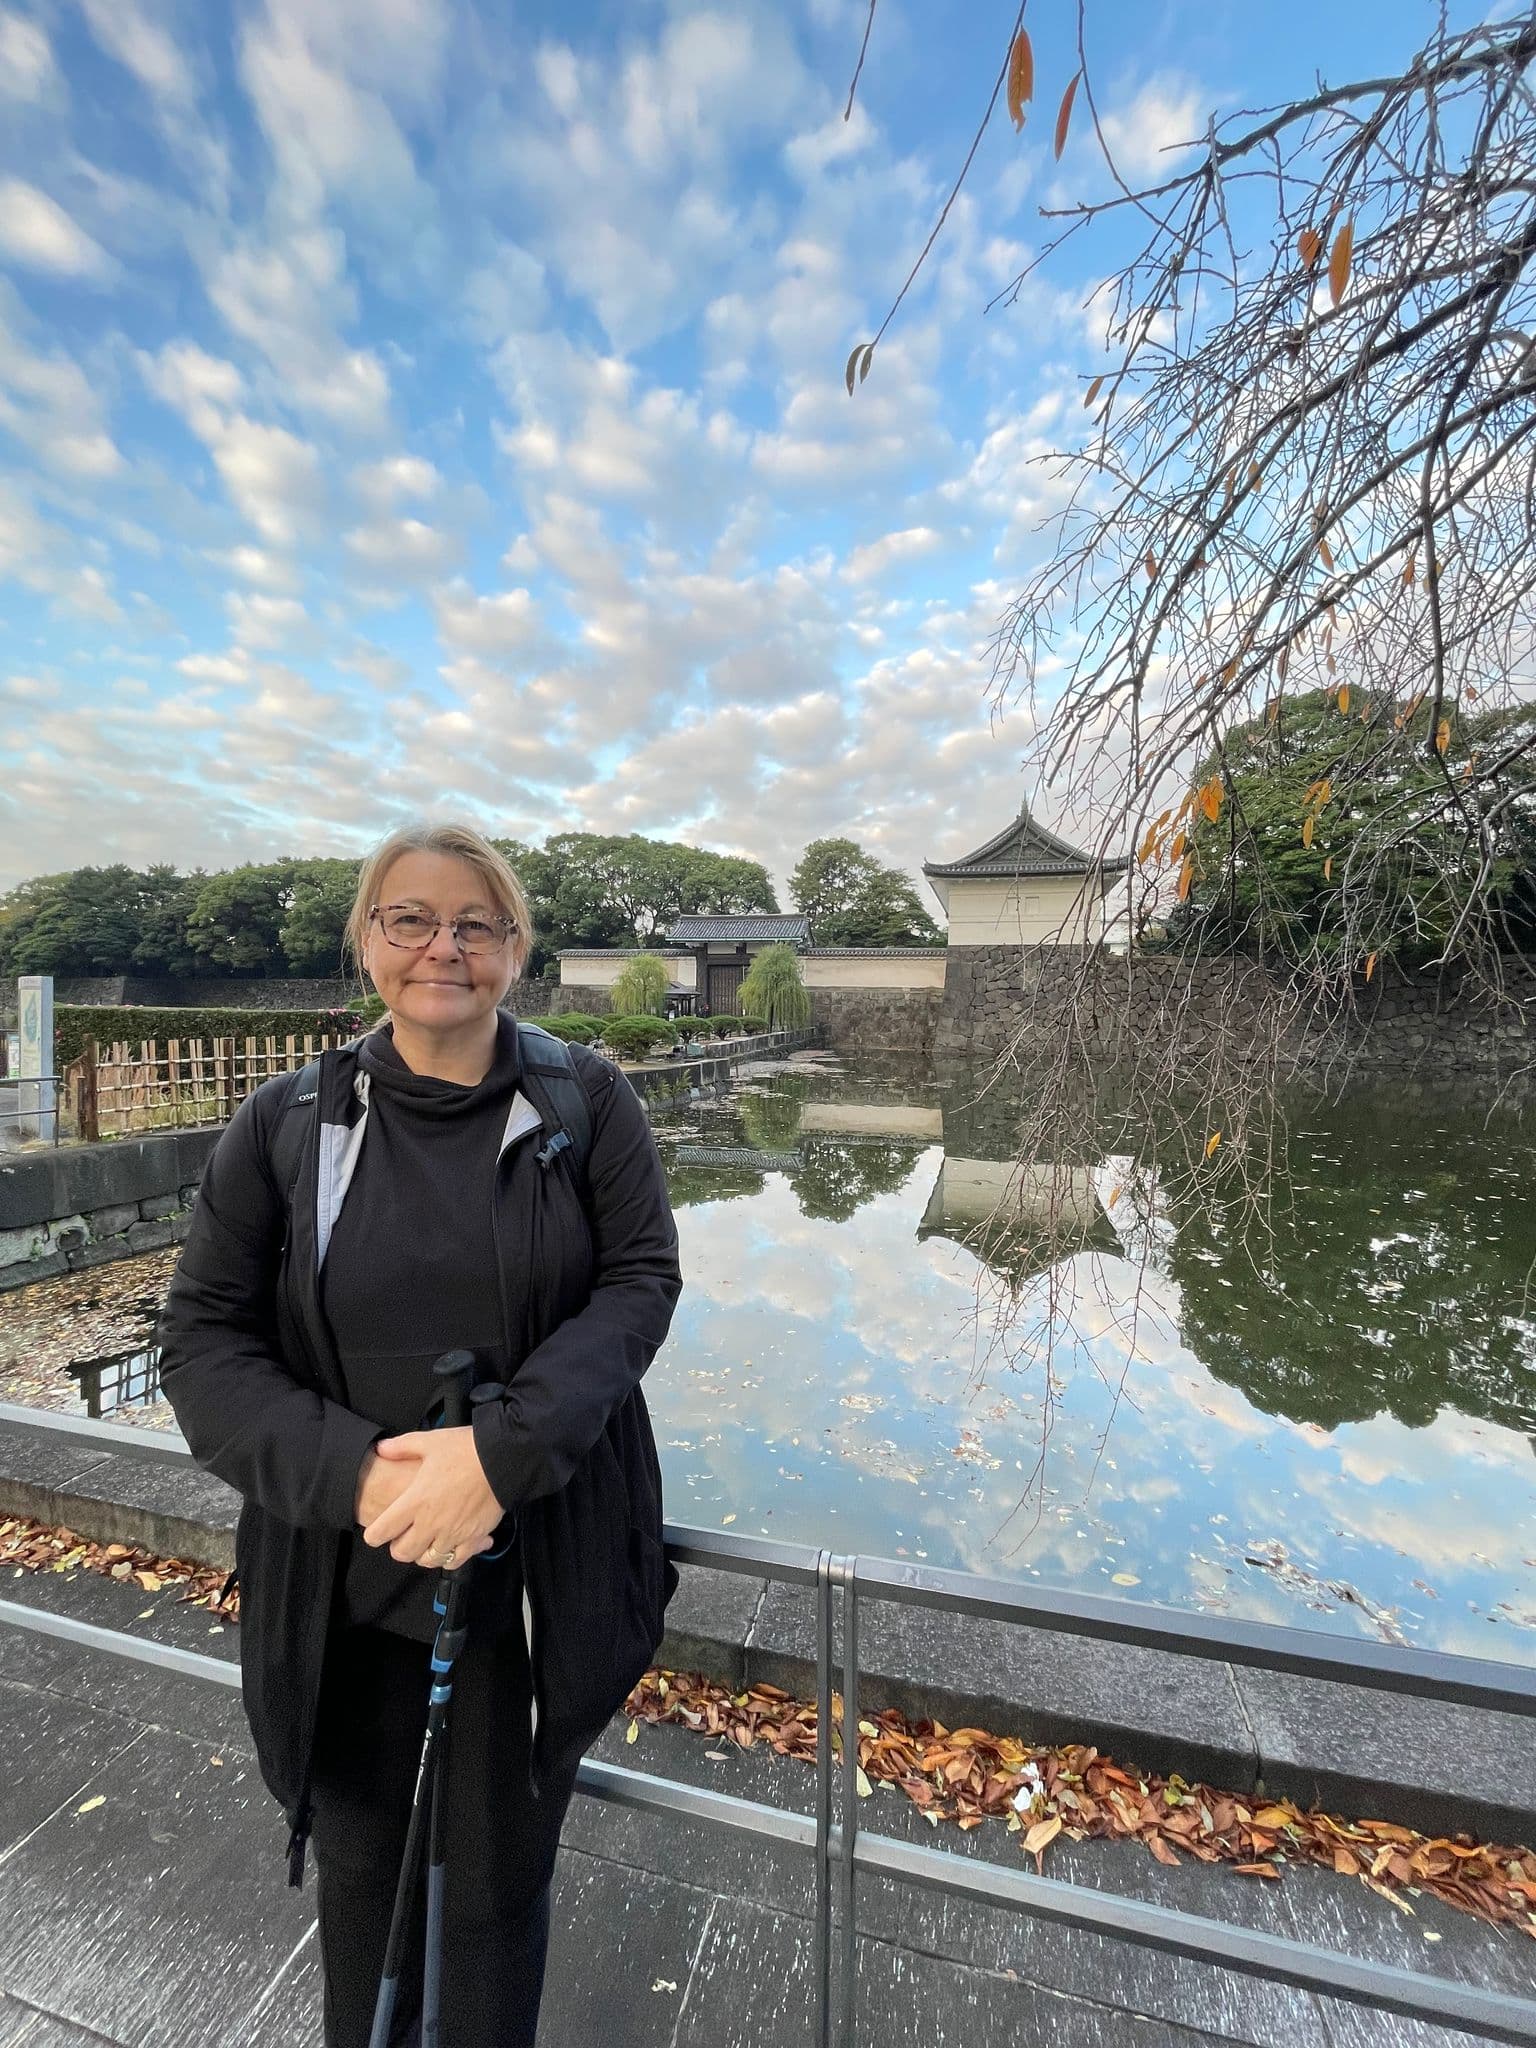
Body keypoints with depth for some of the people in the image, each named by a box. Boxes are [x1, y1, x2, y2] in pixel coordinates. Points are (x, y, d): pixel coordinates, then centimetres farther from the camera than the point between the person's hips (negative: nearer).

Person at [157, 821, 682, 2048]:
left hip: (537, 1571, -1)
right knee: (358, 1862, 26)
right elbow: (204, 1337, -4)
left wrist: (501, 1451, -24)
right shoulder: (288, 1122, -4)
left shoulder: (586, 1102, -8)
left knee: (501, 1877, 20)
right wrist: (353, 1473, -20)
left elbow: (642, 1281, -11)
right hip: (344, 1579, 2)